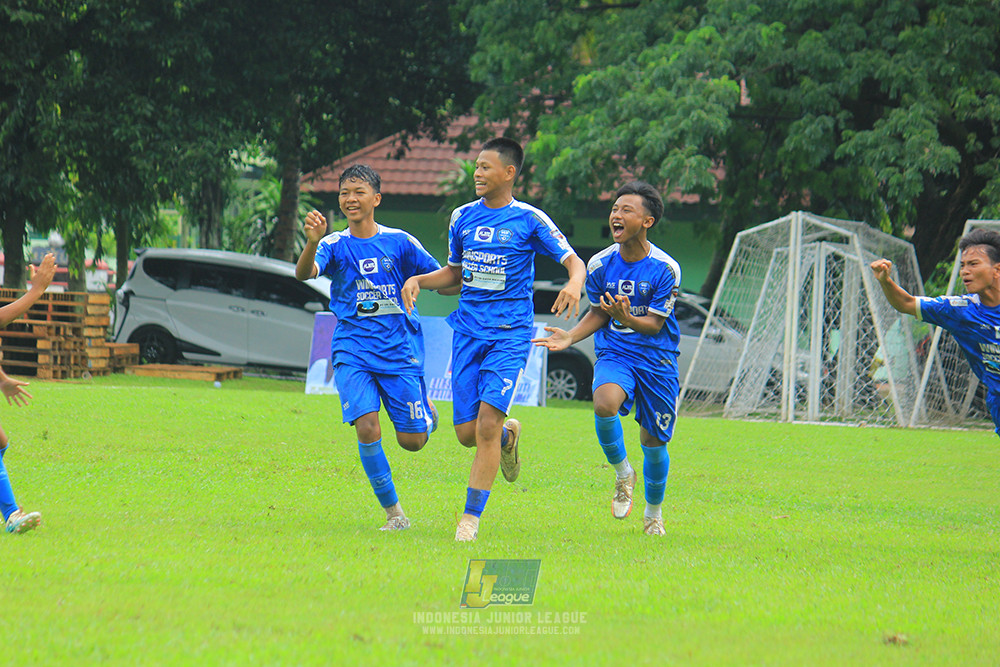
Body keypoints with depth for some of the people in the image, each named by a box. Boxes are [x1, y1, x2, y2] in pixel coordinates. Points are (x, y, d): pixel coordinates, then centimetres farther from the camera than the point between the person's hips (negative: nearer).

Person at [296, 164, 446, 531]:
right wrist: (312, 242, -39)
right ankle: (393, 512, -5)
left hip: (399, 348, 0)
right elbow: (304, 273, -21)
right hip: (352, 350, 0)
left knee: (411, 441, -1)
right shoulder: (334, 245, 0)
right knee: (367, 427, -19)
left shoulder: (399, 242, 2)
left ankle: (427, 412, 36)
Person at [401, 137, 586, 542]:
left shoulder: (529, 220, -4)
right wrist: (419, 280, 3)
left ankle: (471, 517, -6)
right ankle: (509, 435, 36)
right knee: (466, 432, 0)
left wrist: (575, 283, -27)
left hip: (510, 335, -4)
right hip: (468, 332, 4)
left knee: (487, 423, -15)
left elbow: (574, 261, -5)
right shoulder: (463, 218, 9)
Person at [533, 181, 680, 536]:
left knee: (653, 441, 6)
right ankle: (623, 473, -4)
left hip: (656, 359, -1)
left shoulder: (665, 269, -13)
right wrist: (570, 337, -5)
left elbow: (654, 323, -11)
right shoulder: (600, 264, -3)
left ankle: (654, 513, 32)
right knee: (604, 403, -31)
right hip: (614, 355, 1)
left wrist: (625, 317, -31)